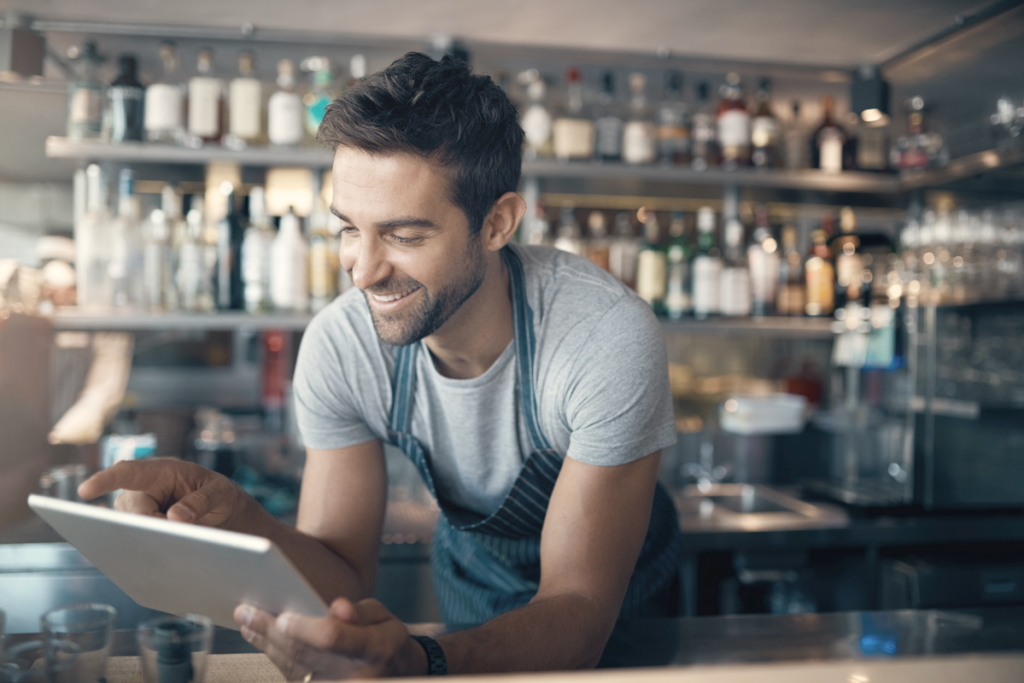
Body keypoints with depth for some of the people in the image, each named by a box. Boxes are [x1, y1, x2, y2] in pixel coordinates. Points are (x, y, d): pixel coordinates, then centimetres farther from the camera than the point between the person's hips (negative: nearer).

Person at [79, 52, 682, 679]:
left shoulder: (610, 340, -29)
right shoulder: (339, 346, -19)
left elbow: (579, 610, -28)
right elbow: (345, 576, -14)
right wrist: (238, 520, -34)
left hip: (617, 588, -1)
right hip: (472, 570, 2)